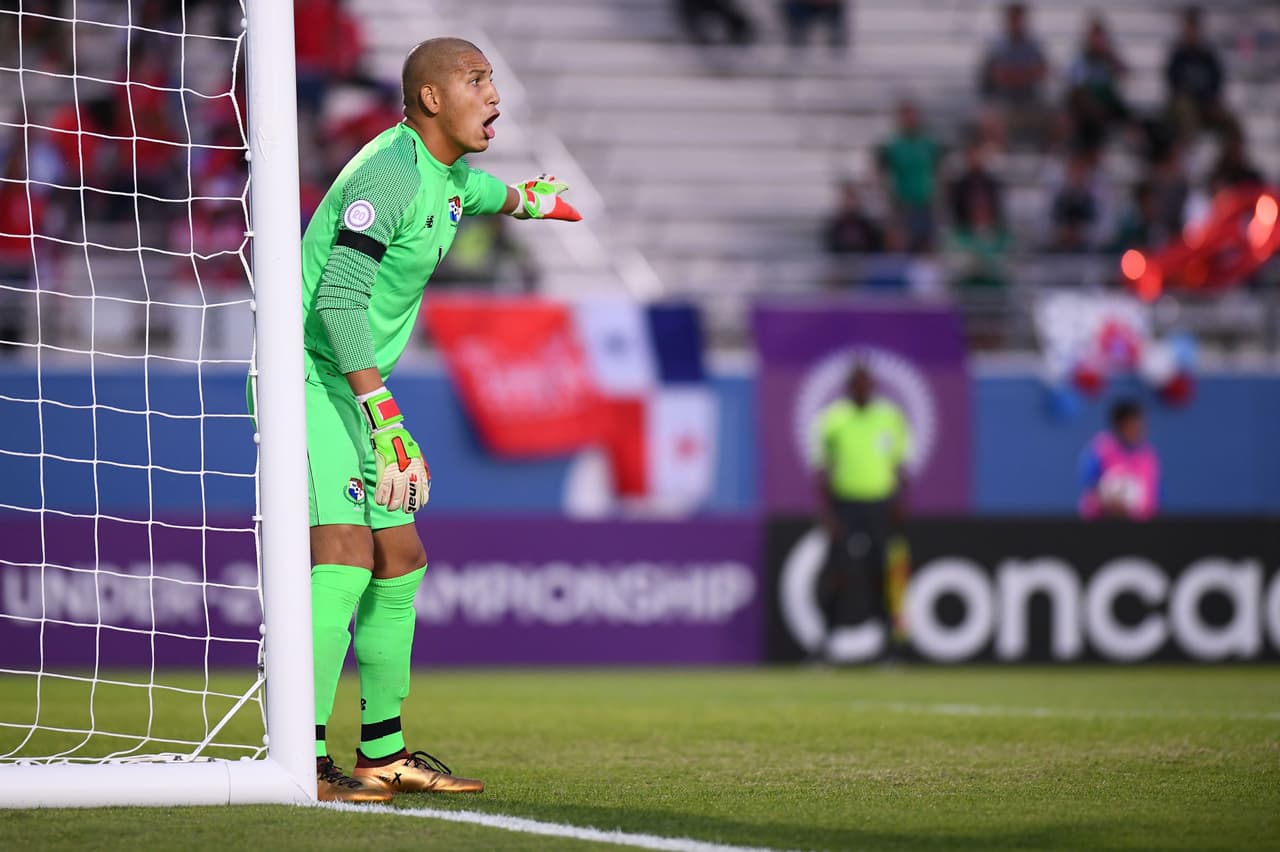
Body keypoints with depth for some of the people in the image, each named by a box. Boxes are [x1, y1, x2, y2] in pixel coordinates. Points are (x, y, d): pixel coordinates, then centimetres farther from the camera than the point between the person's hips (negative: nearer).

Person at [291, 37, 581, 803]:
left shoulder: (448, 174, 10)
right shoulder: (389, 174, -20)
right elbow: (339, 297, -28)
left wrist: (523, 199, 57)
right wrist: (383, 414, -34)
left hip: (353, 388, 10)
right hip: (305, 377, -10)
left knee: (400, 560, 13)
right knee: (345, 555, -20)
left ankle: (383, 752, 23)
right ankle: (301, 762, -23)